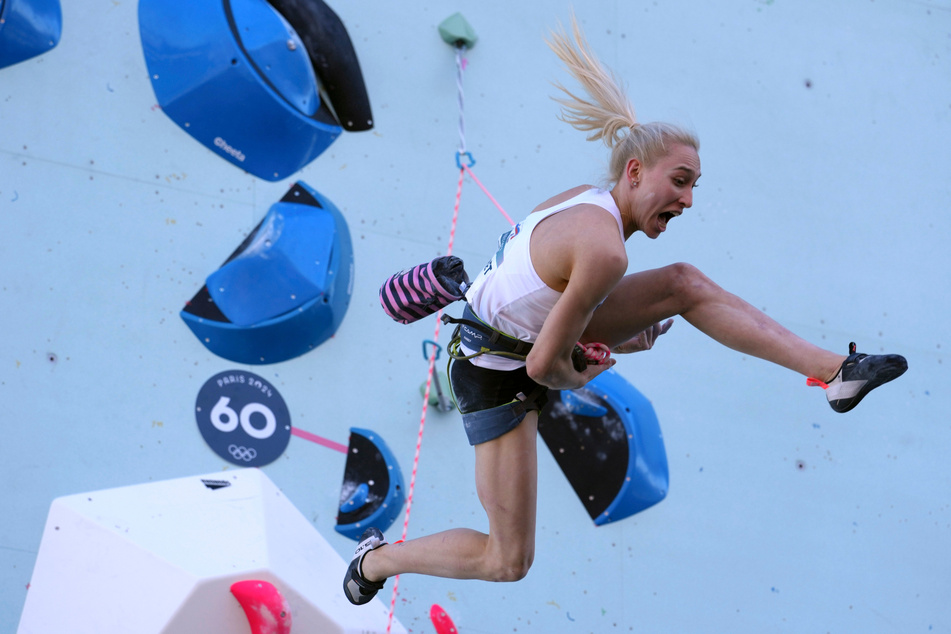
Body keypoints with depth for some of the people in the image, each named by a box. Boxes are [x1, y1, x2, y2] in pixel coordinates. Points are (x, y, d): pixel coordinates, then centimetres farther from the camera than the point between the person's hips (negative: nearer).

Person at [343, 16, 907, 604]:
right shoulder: (604, 250, -32)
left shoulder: (583, 200, -4)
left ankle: (833, 370, -3)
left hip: (524, 333, 9)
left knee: (685, 283, -3)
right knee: (507, 562, -1)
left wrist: (618, 339, 2)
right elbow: (545, 366, -27)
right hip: (499, 375, -9)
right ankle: (376, 558, 23)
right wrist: (579, 378, -4)